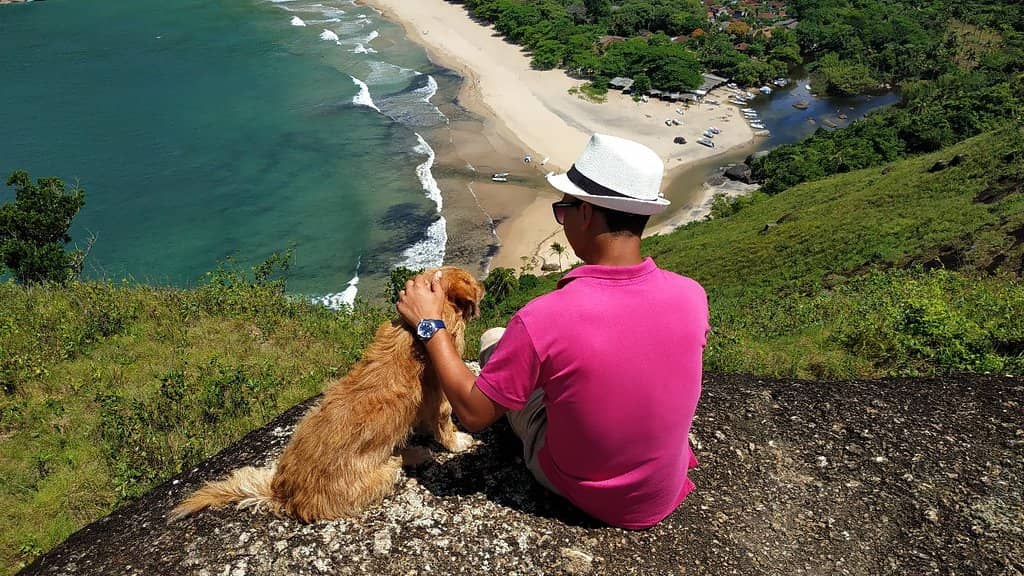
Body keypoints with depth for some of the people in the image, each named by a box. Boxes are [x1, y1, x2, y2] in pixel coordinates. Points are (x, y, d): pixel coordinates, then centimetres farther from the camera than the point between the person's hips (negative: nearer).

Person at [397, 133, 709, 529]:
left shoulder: (541, 321, -33)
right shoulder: (691, 296, -20)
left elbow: (473, 415, -19)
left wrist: (430, 325, -10)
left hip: (577, 492, -3)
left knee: (493, 340, 12)